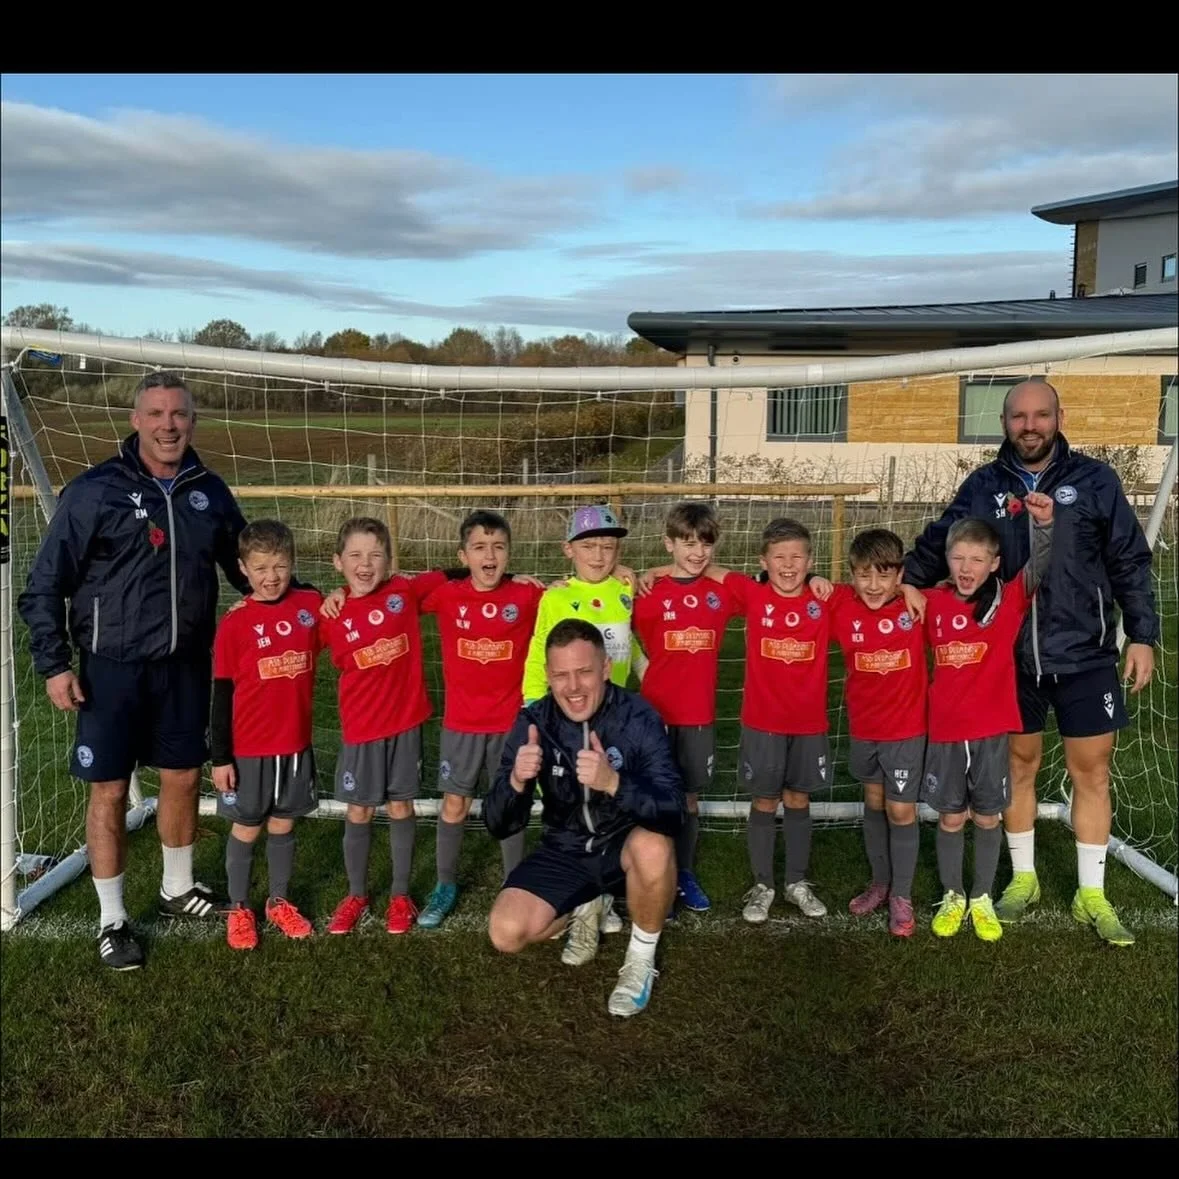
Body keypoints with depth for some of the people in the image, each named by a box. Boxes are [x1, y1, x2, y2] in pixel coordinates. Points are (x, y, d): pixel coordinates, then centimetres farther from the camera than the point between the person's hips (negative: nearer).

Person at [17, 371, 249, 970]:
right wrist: (53, 664, -11)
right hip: (113, 668, -4)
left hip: (186, 666, 4)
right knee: (110, 791, 3)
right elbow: (45, 585, -6)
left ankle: (178, 888, 37)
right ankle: (112, 920, 19)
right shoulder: (94, 491, -9)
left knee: (184, 779, 15)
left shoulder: (209, 492, 4)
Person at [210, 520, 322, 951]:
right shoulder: (234, 625, -10)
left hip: (297, 744, 2)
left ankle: (279, 902, 33)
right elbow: (222, 697, -6)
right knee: (246, 829, 12)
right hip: (249, 749, -2)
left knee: (283, 826, 16)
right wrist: (220, 757, -5)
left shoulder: (312, 605, -4)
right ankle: (238, 909, 29)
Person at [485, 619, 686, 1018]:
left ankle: (642, 959, -8)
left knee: (653, 846, -37)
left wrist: (613, 783, -49)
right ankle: (585, 908, 14)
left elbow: (672, 814, -31)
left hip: (624, 847, -2)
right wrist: (516, 782, -37)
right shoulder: (532, 722, -13)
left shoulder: (638, 717, -21)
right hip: (565, 853, 3)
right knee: (507, 933, -19)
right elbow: (499, 827, -15)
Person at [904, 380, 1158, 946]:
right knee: (1019, 765, 13)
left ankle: (1092, 895, 20)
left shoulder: (1094, 480, -2)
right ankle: (1023, 878, 31)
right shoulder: (982, 486, 1)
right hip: (1010, 658, 1)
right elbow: (935, 548, 5)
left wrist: (1142, 635, -2)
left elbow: (1130, 563, 1)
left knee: (1091, 772, 6)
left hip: (1084, 656, -1)